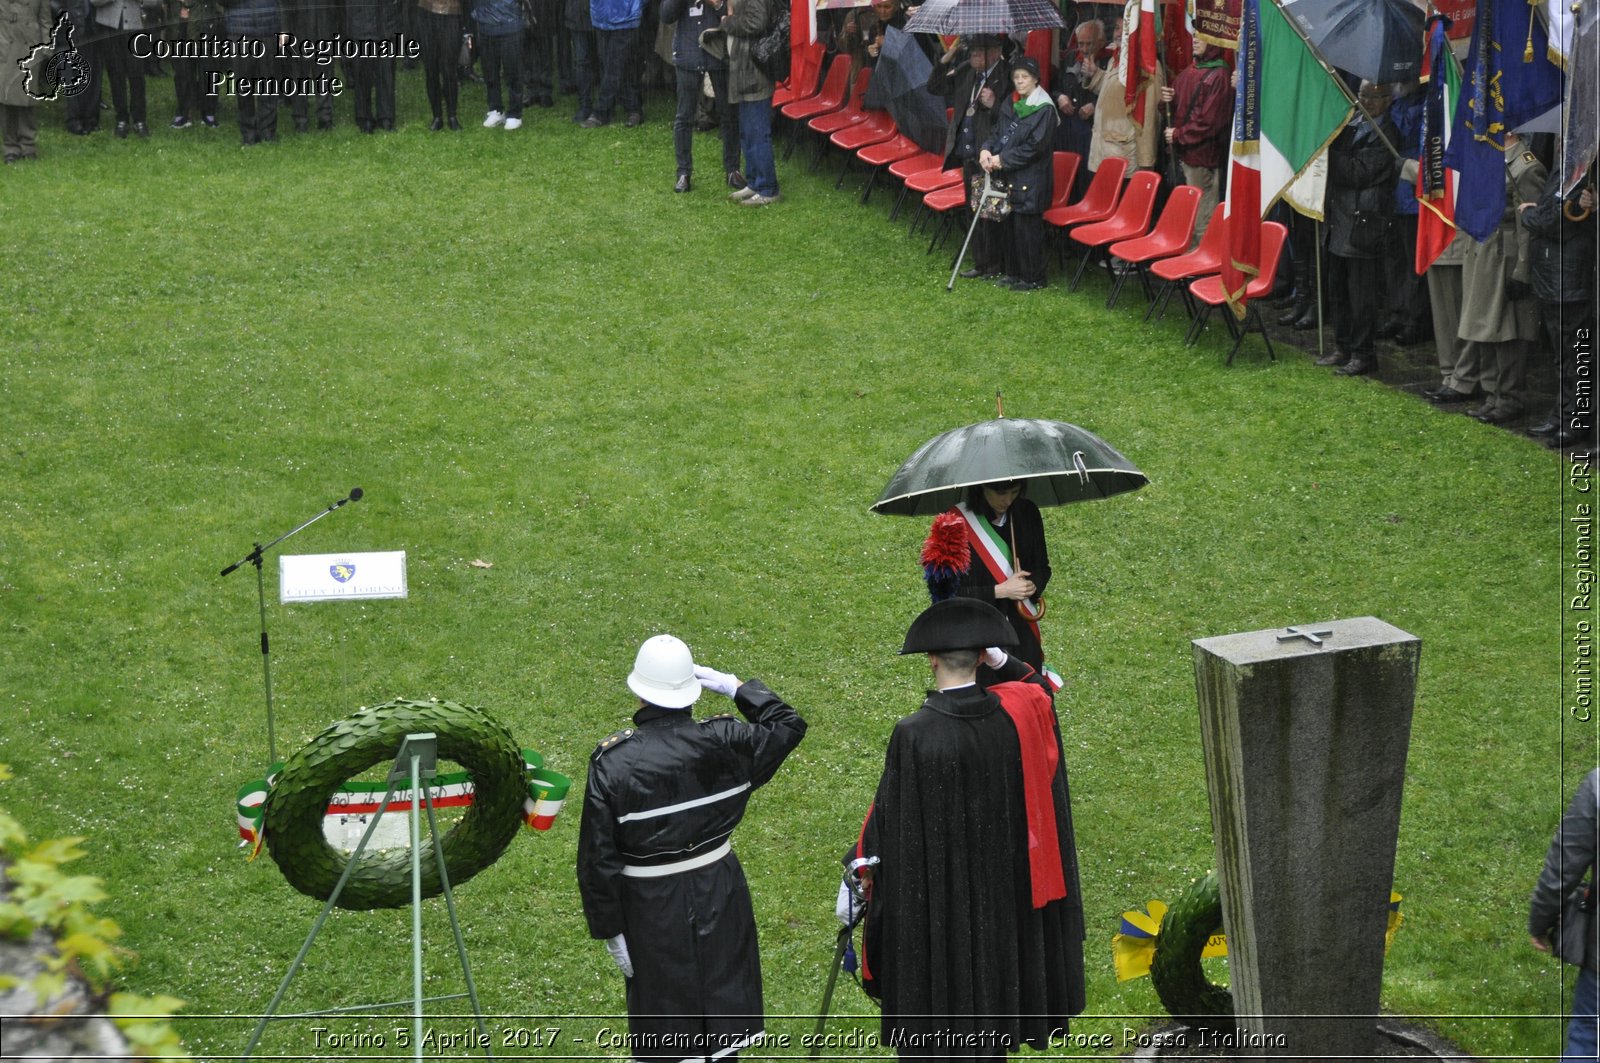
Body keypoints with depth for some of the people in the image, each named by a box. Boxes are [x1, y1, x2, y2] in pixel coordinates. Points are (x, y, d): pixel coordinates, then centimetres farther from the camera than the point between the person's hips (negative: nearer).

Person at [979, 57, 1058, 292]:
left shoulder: (1044, 109, -12)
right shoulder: (1010, 105, 12)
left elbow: (1035, 146, -16)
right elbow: (997, 132, 15)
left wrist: (1004, 159, -15)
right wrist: (987, 150, -7)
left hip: (1030, 179, -8)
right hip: (1007, 176, 8)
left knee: (1026, 228, -4)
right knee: (1008, 226, 12)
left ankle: (1033, 278, 5)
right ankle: (1013, 272, 25)